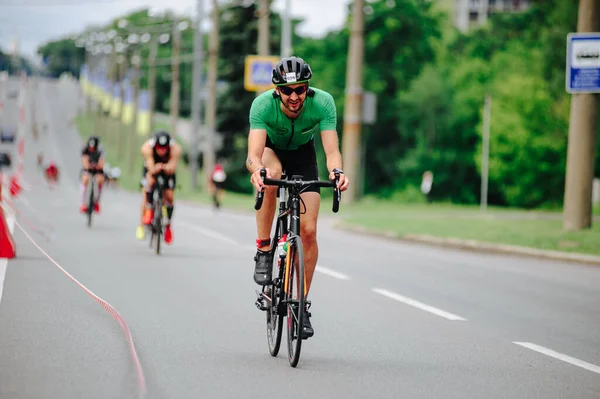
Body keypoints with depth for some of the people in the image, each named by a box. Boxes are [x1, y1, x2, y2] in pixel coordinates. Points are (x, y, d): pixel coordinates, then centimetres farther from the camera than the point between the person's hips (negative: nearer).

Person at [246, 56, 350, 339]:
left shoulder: (323, 103, -31)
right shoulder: (263, 104, -34)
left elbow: (331, 149, -37)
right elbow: (254, 153, -44)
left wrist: (336, 171, -59)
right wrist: (258, 171, -66)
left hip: (302, 153, 1)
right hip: (270, 149, -1)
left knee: (308, 230, -11)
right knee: (272, 174, -39)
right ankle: (263, 250, -22)